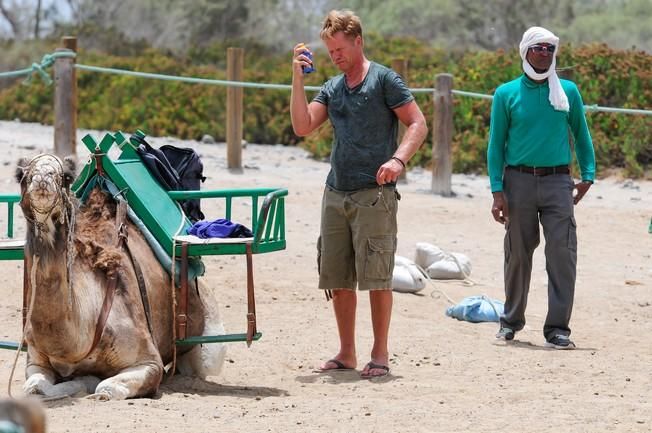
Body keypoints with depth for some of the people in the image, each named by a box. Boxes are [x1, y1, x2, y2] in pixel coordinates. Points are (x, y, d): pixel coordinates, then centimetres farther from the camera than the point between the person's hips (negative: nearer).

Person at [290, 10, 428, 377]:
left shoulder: (384, 80, -1)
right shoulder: (332, 88, 16)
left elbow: (418, 124, -5)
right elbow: (302, 127, 5)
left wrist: (398, 159, -21)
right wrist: (298, 79, -1)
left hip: (374, 195, -6)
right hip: (336, 195, 6)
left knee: (376, 277, -6)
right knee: (337, 279, 7)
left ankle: (380, 354, 1)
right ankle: (347, 353, 16)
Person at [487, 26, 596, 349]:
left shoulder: (568, 91, 7)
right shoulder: (506, 94, 3)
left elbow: (581, 134, 15)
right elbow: (496, 144, 4)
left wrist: (588, 175, 5)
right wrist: (497, 191, -3)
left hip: (557, 181, 0)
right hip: (518, 180, 0)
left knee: (562, 253, -10)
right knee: (518, 254, 8)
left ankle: (557, 328, -8)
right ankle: (512, 320, 24)